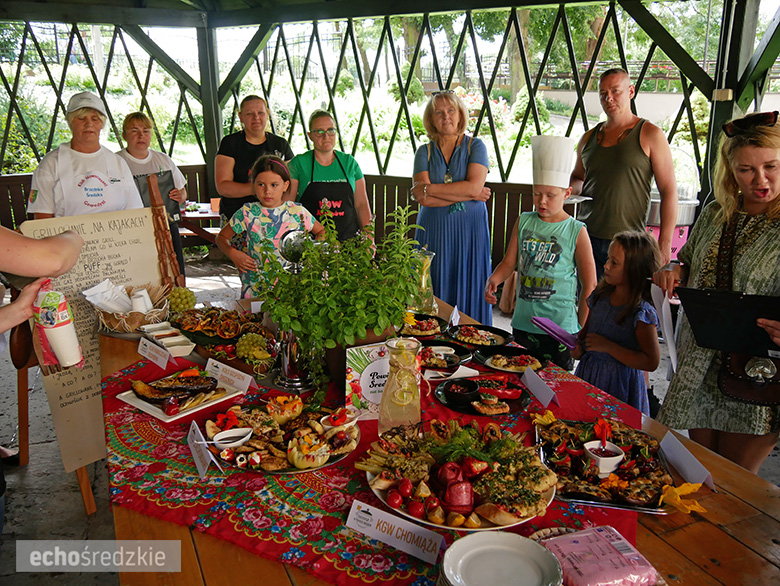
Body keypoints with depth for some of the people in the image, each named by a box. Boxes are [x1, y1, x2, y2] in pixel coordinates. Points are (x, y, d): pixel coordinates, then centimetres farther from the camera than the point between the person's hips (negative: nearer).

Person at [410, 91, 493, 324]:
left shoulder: (475, 146, 3)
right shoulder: (424, 152, 6)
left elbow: (474, 186, -13)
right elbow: (423, 199, -8)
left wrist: (430, 188, -12)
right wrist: (469, 195, -11)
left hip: (470, 229, -1)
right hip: (434, 231, 1)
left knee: (468, 291, 2)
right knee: (435, 293, 3)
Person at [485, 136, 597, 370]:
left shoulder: (576, 231, -6)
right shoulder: (523, 222, 4)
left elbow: (589, 285, -3)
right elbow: (509, 262, 7)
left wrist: (580, 329, -2)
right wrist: (493, 280, -14)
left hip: (560, 328, -3)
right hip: (522, 323, 4)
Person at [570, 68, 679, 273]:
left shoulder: (650, 135, 0)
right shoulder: (588, 138, 13)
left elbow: (669, 191, -3)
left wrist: (664, 244, -10)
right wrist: (568, 189, 4)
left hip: (629, 242, -4)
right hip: (586, 237, 4)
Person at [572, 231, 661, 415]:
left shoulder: (642, 312, -18)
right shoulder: (601, 295, 1)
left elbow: (651, 362, -21)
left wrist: (608, 346, -22)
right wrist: (578, 344, -4)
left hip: (619, 385, -6)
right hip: (588, 375, 6)